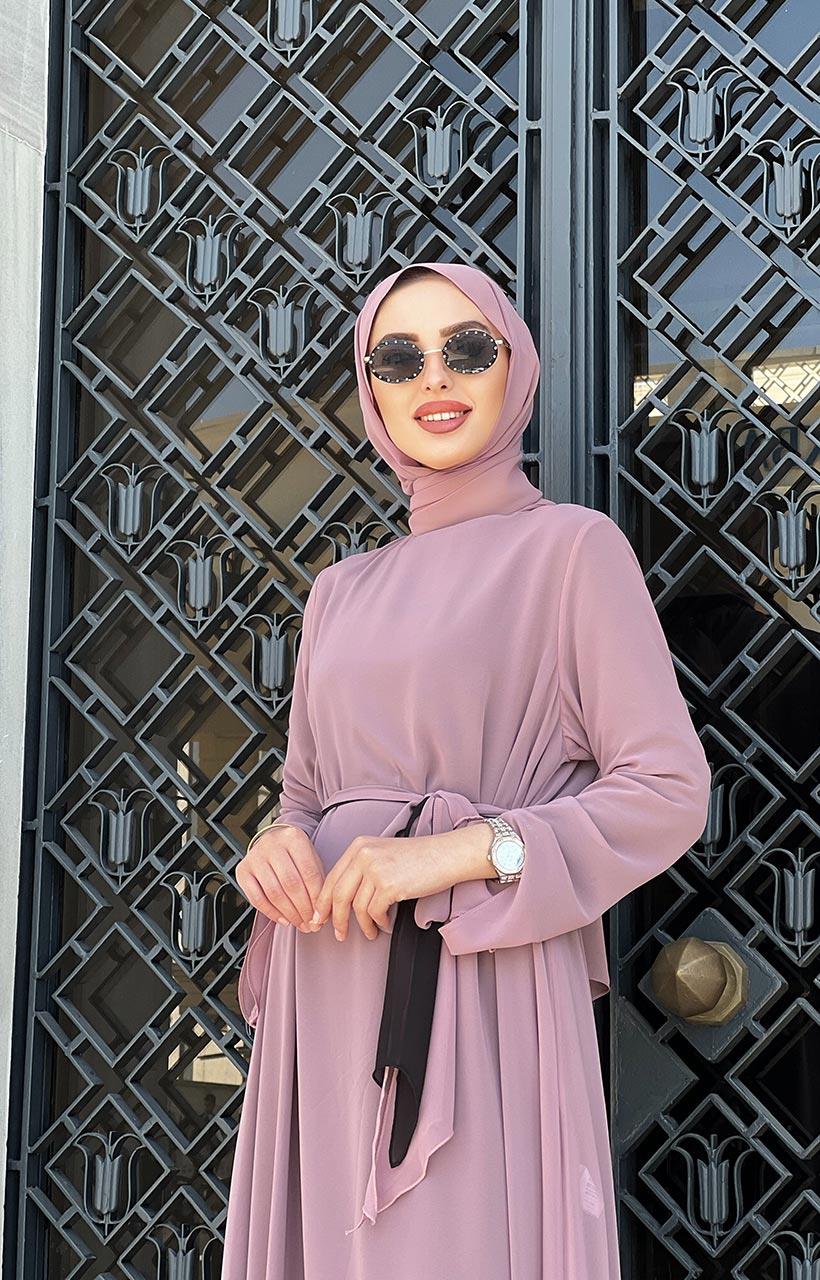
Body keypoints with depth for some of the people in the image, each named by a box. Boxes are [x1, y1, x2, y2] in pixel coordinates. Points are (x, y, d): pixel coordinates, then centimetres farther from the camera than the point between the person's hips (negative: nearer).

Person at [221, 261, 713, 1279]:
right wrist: (279, 843, -3)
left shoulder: (571, 546, 0)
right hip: (329, 991, 5)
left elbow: (671, 791, -6)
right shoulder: (341, 591, 17)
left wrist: (469, 851, -17)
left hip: (485, 982, -5)